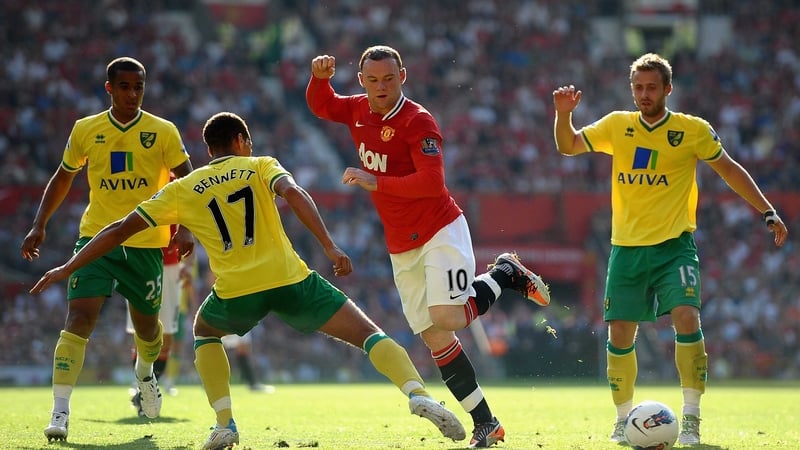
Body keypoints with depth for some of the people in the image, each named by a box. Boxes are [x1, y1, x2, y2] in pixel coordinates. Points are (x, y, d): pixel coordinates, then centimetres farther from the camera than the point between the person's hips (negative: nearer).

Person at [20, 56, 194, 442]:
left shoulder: (163, 132, -2)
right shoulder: (85, 130, 3)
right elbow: (63, 178, 15)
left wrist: (185, 229, -13)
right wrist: (39, 226, 8)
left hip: (147, 242, 0)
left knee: (147, 324, 12)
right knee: (79, 317, -17)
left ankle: (145, 372, 49)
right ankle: (60, 411, -18)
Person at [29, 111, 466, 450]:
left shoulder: (181, 190, 16)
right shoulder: (260, 167, 12)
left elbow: (121, 229, 15)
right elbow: (294, 194, -10)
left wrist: (67, 268, 21)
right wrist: (330, 247, -17)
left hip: (236, 294, 1)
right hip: (290, 281, -1)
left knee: (204, 332, 34)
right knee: (369, 334, 5)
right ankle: (417, 393, -22)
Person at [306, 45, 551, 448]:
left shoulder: (418, 121, -16)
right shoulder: (358, 110, 5)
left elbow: (432, 182, -26)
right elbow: (321, 106, 24)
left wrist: (375, 183, -24)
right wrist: (319, 77, 3)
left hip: (441, 233, -7)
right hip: (401, 248, 7)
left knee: (446, 318, -23)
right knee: (434, 337, 1)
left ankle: (504, 273, 5)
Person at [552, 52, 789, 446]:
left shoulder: (692, 130, -1)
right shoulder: (617, 126, 5)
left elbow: (728, 169, 8)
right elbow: (568, 145, 12)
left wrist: (768, 212, 6)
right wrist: (563, 114, -8)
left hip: (674, 245, -3)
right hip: (626, 247, 3)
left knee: (686, 318, -21)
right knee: (620, 334, 3)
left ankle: (690, 418, -13)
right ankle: (624, 419, 21)